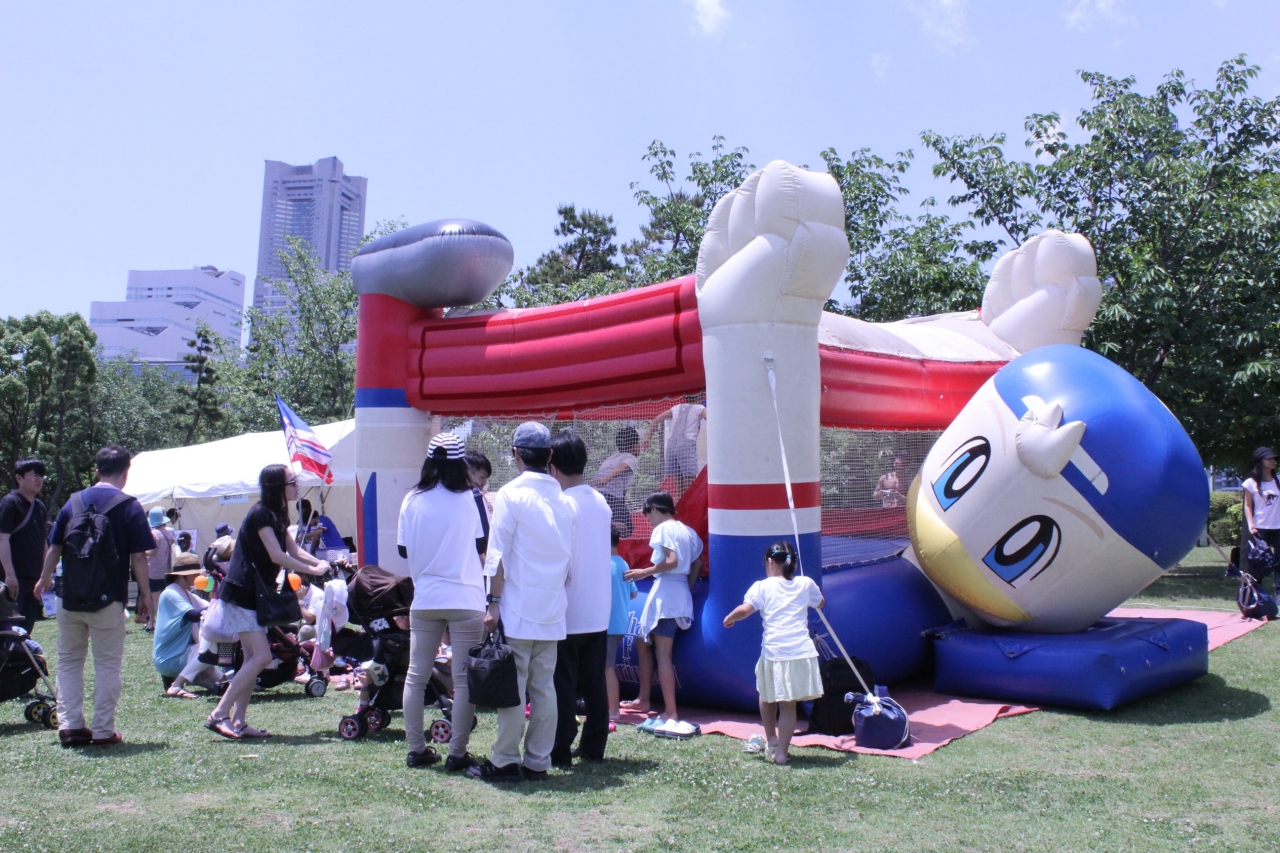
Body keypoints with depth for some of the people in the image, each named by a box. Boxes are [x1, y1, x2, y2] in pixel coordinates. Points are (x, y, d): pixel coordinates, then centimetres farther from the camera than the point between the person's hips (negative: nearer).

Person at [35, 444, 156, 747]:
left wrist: (45, 579, 29)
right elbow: (138, 557, -10)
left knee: (69, 661, 17)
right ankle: (103, 731, 7)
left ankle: (70, 725, 16)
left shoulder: (74, 501, 5)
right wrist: (145, 593, 1)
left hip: (70, 597, 4)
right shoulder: (129, 506, -7)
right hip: (108, 599, -4)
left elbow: (54, 547, 12)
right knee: (107, 665, 5)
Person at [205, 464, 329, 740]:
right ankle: (219, 715, -8)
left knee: (253, 658, 7)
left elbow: (294, 550, 12)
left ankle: (238, 722, 10)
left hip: (255, 595, 10)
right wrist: (313, 570, -13)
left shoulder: (276, 516, 13)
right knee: (261, 657, -13)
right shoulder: (261, 514, -16)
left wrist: (324, 564, -2)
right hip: (240, 594, -10)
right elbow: (277, 556, -19)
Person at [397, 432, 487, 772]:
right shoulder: (471, 499, -5)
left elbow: (403, 550, 7)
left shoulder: (412, 500, 1)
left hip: (424, 600, 3)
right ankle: (457, 753, 6)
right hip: (466, 600, -3)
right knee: (465, 680, 3)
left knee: (416, 677, 13)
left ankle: (417, 750, 18)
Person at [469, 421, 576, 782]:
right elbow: (569, 556, 12)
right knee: (544, 687, 9)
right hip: (552, 610, 5)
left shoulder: (511, 494, -8)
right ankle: (538, 762, 14)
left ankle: (504, 762, 6)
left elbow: (498, 555, -10)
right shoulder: (564, 501, 9)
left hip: (517, 608, -5)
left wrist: (494, 602, -7)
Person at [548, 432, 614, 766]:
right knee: (595, 683, 12)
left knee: (563, 685, 2)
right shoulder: (602, 503, 7)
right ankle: (593, 747, 19)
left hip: (568, 613, -7)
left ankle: (560, 751, 8)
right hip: (599, 612, 7)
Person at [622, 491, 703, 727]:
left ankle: (671, 713, -12)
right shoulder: (687, 531, 17)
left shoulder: (664, 528, -7)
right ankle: (643, 699, 25)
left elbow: (672, 561, -19)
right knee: (642, 643, 19)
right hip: (681, 593, 9)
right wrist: (687, 589, 22)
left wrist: (644, 572, -11)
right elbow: (697, 564, 17)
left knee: (663, 654, -9)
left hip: (666, 591, -9)